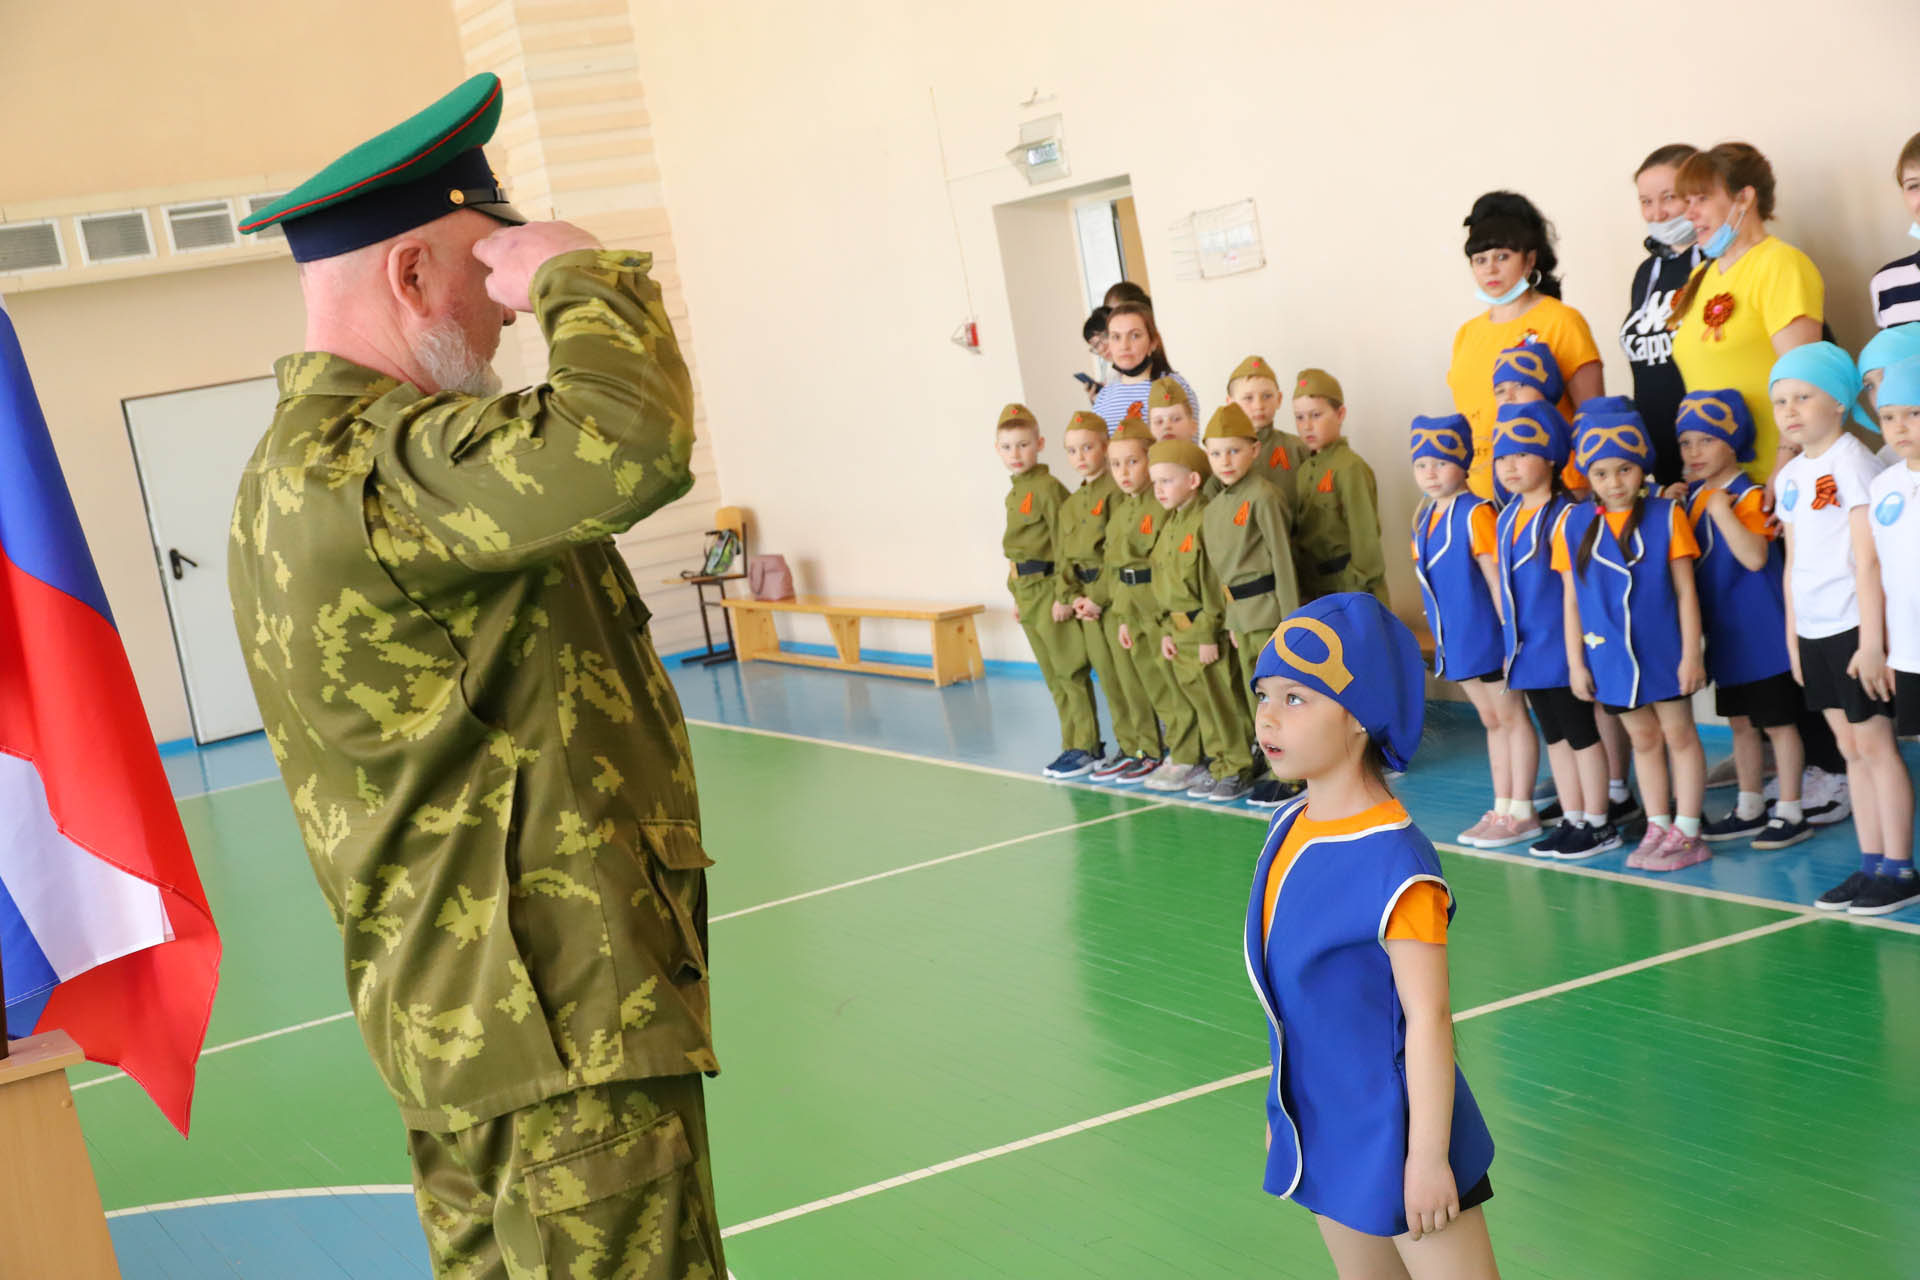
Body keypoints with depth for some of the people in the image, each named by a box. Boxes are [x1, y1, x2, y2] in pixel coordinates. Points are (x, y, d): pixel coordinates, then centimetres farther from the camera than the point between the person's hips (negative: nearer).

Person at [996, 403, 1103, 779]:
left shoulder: (1048, 488, -13)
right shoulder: (1015, 494, 13)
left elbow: (1063, 544, -16)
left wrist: (1063, 594, -18)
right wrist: (1018, 595, 18)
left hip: (1050, 589, -9)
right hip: (1028, 593, 9)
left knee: (1070, 672, -3)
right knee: (1054, 676, 13)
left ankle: (1082, 748, 2)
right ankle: (1079, 744, 20)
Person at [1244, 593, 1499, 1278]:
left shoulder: (1394, 867, -25)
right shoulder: (1290, 829, 0)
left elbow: (1428, 1018, -21)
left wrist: (1428, 1155, -17)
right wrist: (1284, 1110, 19)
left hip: (1396, 1140, -8)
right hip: (1324, 1131, 8)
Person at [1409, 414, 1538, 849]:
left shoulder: (1475, 512, -15)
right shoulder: (1425, 518, 9)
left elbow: (1496, 577, -16)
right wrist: (1438, 638, 15)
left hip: (1487, 633, -8)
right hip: (1455, 641, 8)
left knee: (1511, 718, 3)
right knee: (1492, 722, 16)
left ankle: (1522, 813, 9)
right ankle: (1501, 810, 23)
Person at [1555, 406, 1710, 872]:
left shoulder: (1666, 516, -7)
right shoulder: (1574, 525, -1)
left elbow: (1685, 590, -6)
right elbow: (1571, 600, 3)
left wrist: (1691, 653, -9)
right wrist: (1575, 662, 2)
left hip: (1663, 652, -3)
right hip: (1610, 656, 3)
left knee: (1678, 734, 5)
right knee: (1643, 739, 14)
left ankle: (1687, 832, 13)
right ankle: (1657, 828, 25)